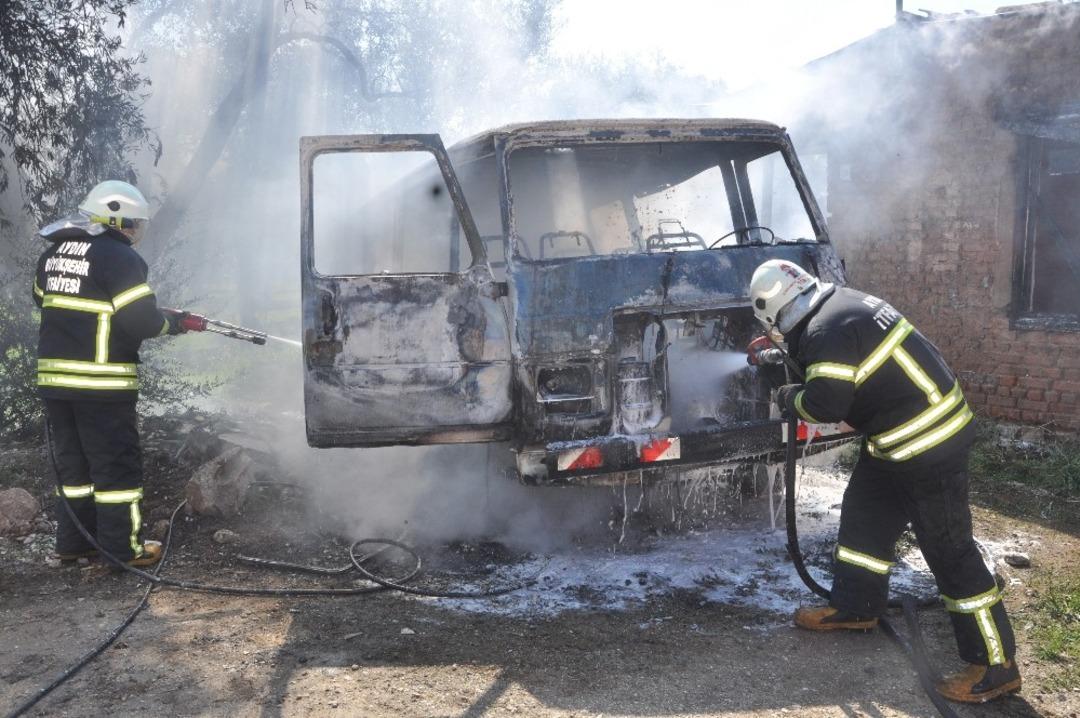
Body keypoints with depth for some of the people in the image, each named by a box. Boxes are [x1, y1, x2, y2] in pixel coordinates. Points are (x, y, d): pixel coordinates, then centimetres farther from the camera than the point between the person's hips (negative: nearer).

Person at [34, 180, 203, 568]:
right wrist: (173, 321, 3)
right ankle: (123, 547, 7)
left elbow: (43, 302, 20)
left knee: (72, 461, 17)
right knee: (116, 464, 2)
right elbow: (141, 321, -15)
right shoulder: (119, 257, -12)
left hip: (53, 376, 8)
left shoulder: (52, 253, 12)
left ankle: (73, 541, 24)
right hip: (101, 382, -7)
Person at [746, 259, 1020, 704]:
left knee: (949, 549, -4)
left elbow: (825, 405, -23)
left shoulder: (828, 333, -23)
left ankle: (996, 664, 6)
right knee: (863, 514, 20)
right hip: (899, 437, 11)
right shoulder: (840, 305, 9)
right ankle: (855, 608, 35)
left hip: (929, 442, -11)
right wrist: (777, 357, 27)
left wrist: (788, 398, -4)